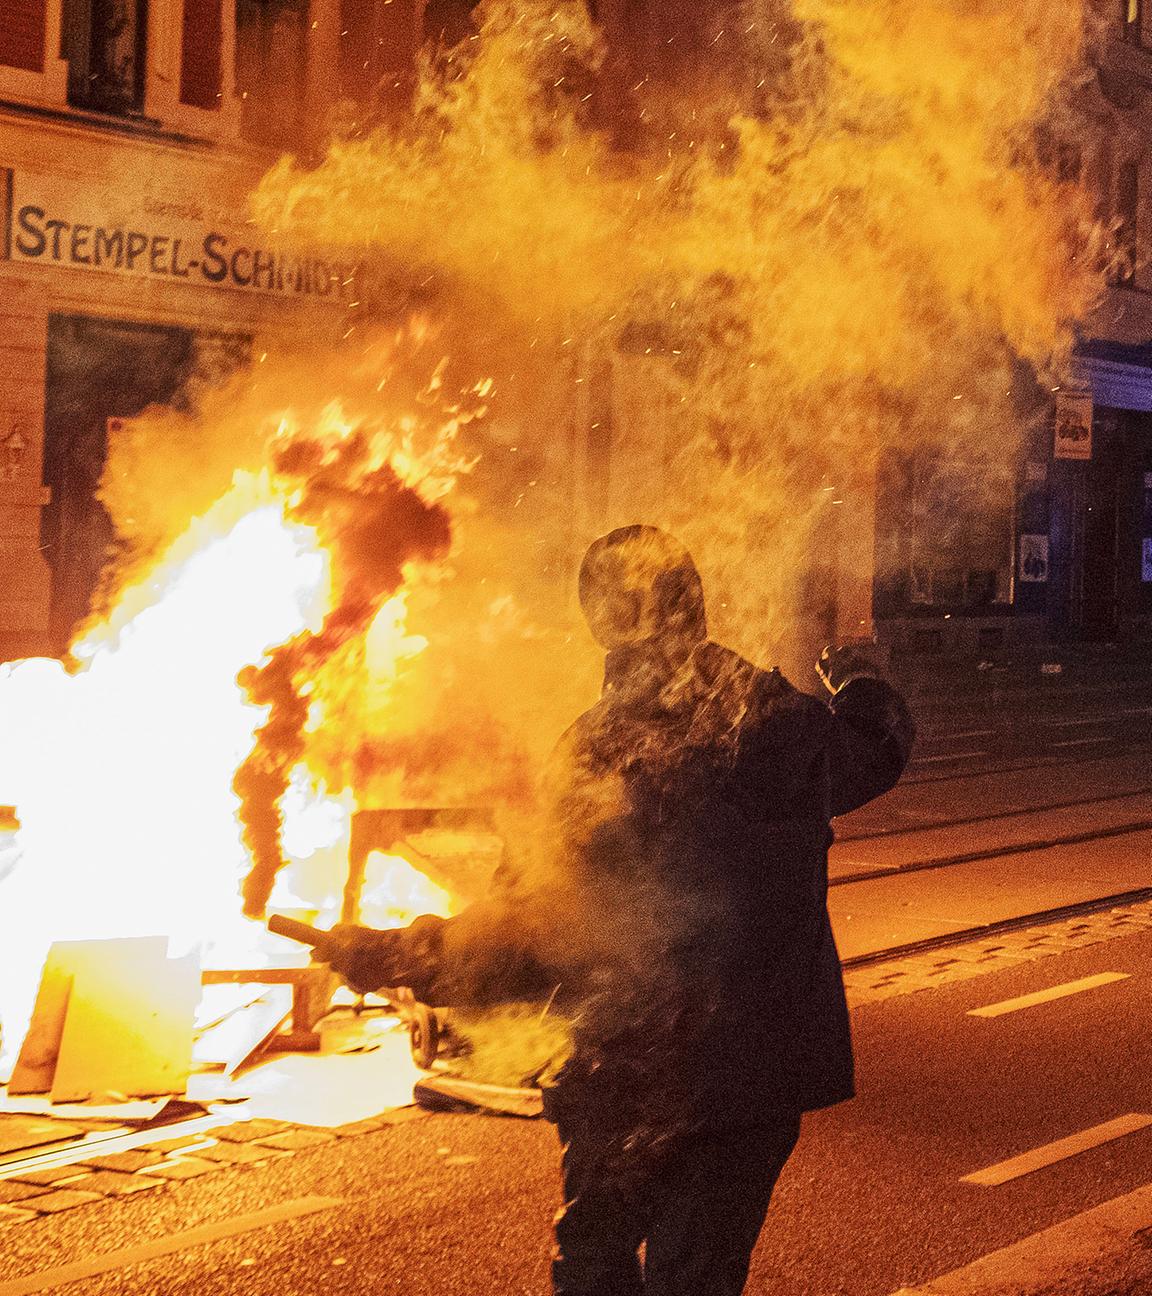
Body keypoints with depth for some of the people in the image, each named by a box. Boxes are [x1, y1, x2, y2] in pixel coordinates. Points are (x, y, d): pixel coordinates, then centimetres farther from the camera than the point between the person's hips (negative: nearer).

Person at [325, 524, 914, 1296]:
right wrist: (855, 679, 39)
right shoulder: (788, 723, -5)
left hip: (636, 1075, -3)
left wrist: (394, 957, -9)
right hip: (764, 1065, 4)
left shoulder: (602, 751, -18)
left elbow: (547, 930, -16)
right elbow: (882, 747, 18)